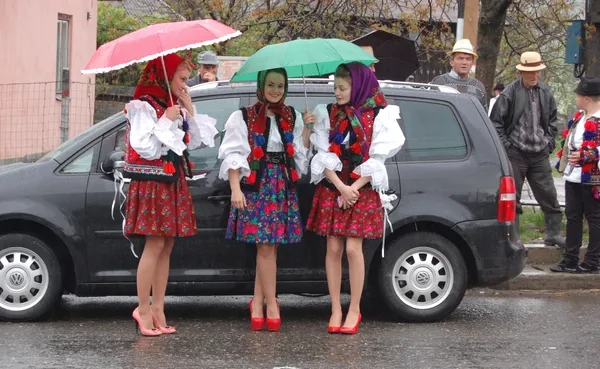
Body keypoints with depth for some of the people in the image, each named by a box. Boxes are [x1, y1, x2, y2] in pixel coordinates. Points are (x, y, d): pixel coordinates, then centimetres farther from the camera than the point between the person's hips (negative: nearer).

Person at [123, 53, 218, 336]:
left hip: (174, 183, 8)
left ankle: (157, 308, 9)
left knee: (166, 246, 6)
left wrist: (189, 111, 4)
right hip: (152, 182, -8)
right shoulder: (144, 107, -9)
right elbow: (144, 148, -19)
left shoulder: (175, 106, 16)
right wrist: (165, 121, -19)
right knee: (155, 245, -10)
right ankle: (143, 309, -5)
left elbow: (194, 142, 14)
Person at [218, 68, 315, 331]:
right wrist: (236, 189, -13)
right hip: (256, 185, -4)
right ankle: (271, 304, -1)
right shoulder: (243, 118, 1)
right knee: (266, 246, -7)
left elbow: (300, 154, 13)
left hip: (283, 186, 4)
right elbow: (233, 155, -4)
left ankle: (257, 301, 9)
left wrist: (307, 129, -2)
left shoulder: (292, 117, 13)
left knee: (266, 246, 2)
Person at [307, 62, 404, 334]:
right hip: (331, 189, 3)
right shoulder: (328, 114, 6)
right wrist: (341, 187, -12)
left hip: (361, 191, -3)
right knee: (333, 249, 1)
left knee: (352, 248, -7)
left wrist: (354, 188, -13)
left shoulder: (377, 117, -1)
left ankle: (354, 310, 3)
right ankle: (335, 310, 7)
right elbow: (325, 156, 0)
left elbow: (376, 159, -5)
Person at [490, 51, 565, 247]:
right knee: (512, 197, 2)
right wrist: (505, 143, -9)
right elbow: (496, 121, -4)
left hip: (540, 154, 4)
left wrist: (549, 141, 10)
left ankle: (554, 233, 18)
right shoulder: (510, 93, -7)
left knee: (548, 195, 7)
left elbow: (552, 119, 20)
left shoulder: (546, 92, 7)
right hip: (516, 153, -4)